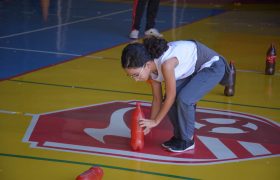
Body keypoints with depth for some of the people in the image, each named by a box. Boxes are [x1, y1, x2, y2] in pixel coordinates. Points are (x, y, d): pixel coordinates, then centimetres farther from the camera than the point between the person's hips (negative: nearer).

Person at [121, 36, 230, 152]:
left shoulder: (166, 64, -36)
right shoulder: (151, 67, -10)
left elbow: (170, 96, -24)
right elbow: (157, 99, 1)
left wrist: (155, 121, -15)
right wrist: (149, 125, -1)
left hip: (212, 66, -8)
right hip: (192, 70, 8)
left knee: (184, 99, -23)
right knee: (170, 101, -7)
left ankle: (187, 140, -3)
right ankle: (179, 136, 13)